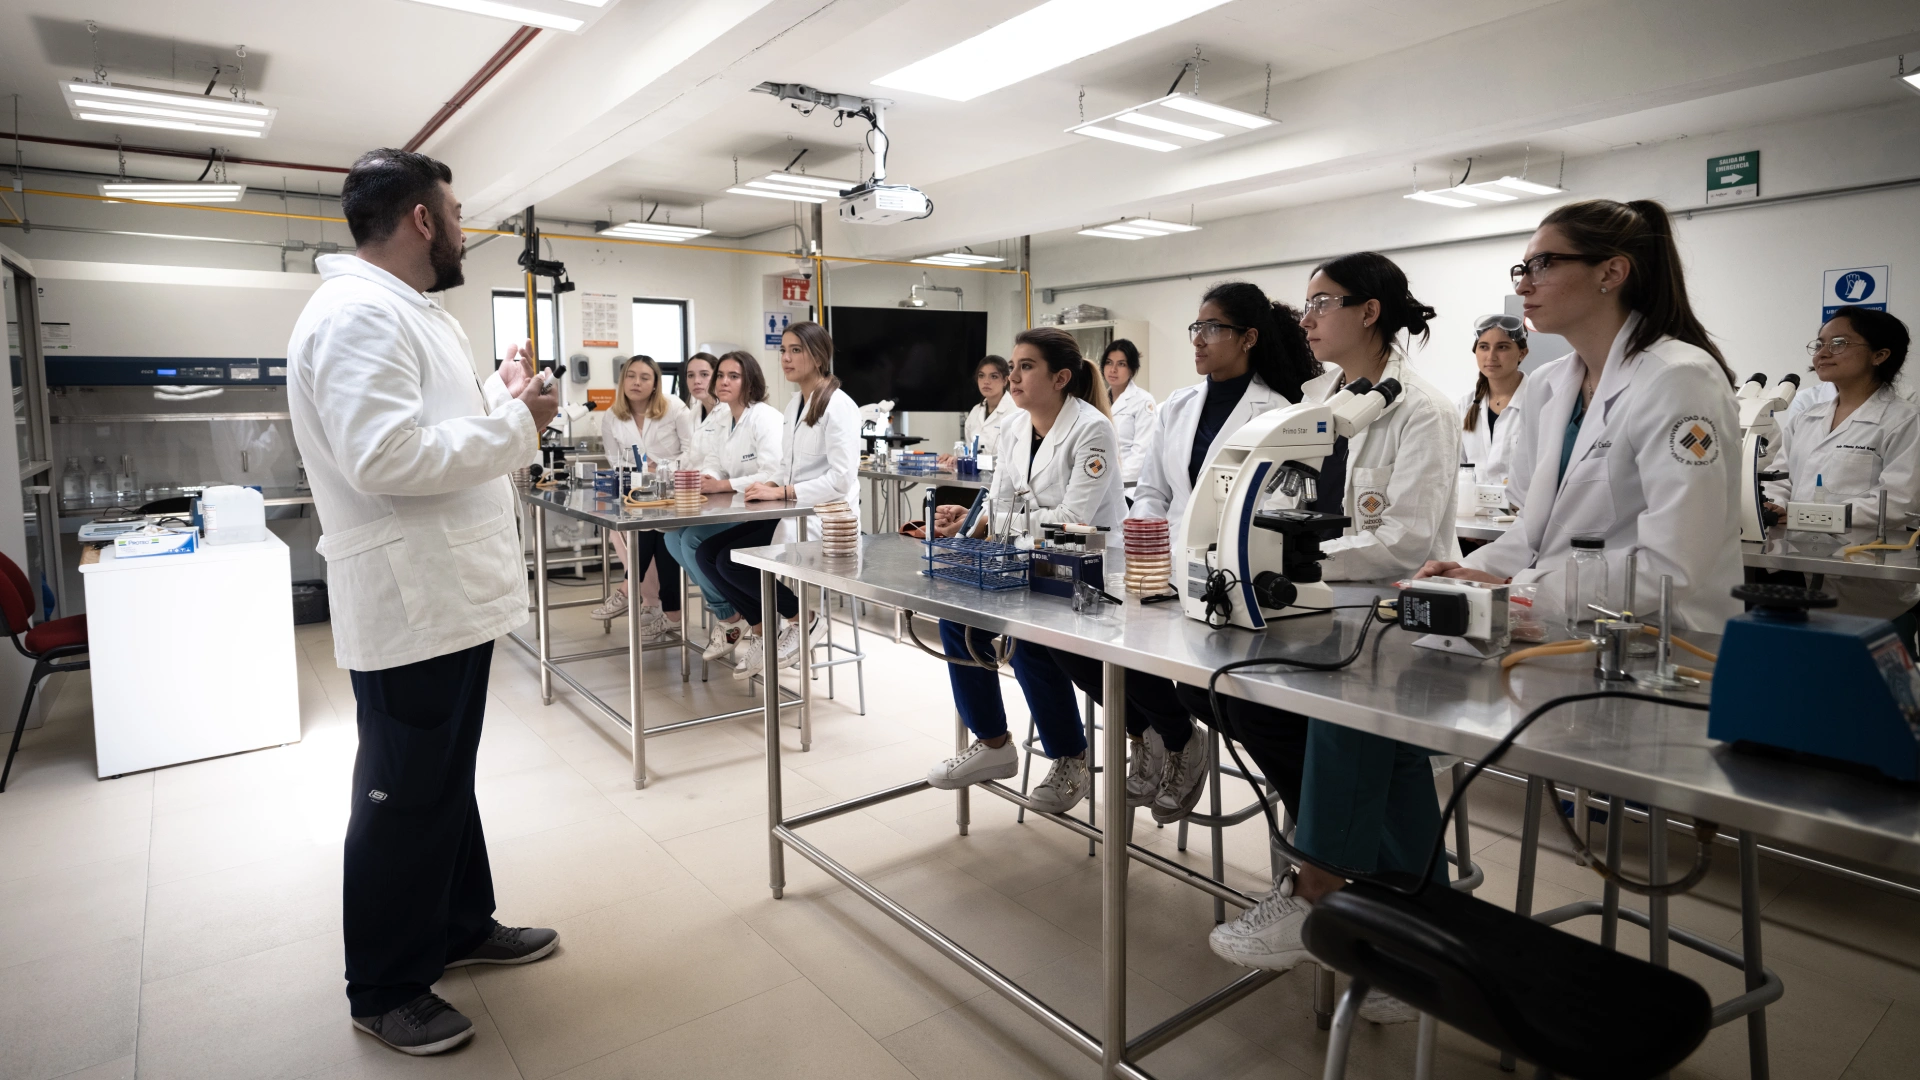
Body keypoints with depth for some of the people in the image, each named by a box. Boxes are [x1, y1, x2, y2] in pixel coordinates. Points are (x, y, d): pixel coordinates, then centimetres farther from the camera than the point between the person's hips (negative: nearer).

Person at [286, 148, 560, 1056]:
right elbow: (384, 456, -29)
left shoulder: (406, 311, 16)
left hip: (452, 594, 11)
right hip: (410, 603, -11)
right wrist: (515, 422, -19)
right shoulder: (358, 313, -18)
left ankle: (461, 926, 39)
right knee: (405, 798, 4)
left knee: (447, 778, 21)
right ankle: (384, 991, 22)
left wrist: (498, 400, 8)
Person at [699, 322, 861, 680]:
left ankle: (801, 617, 2)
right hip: (792, 513, 8)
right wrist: (769, 482, -4)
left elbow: (841, 478, -22)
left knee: (732, 561, -18)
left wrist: (782, 492, -20)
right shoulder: (795, 403, 12)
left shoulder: (838, 406, -14)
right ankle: (759, 630, 11)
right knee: (709, 553, -3)